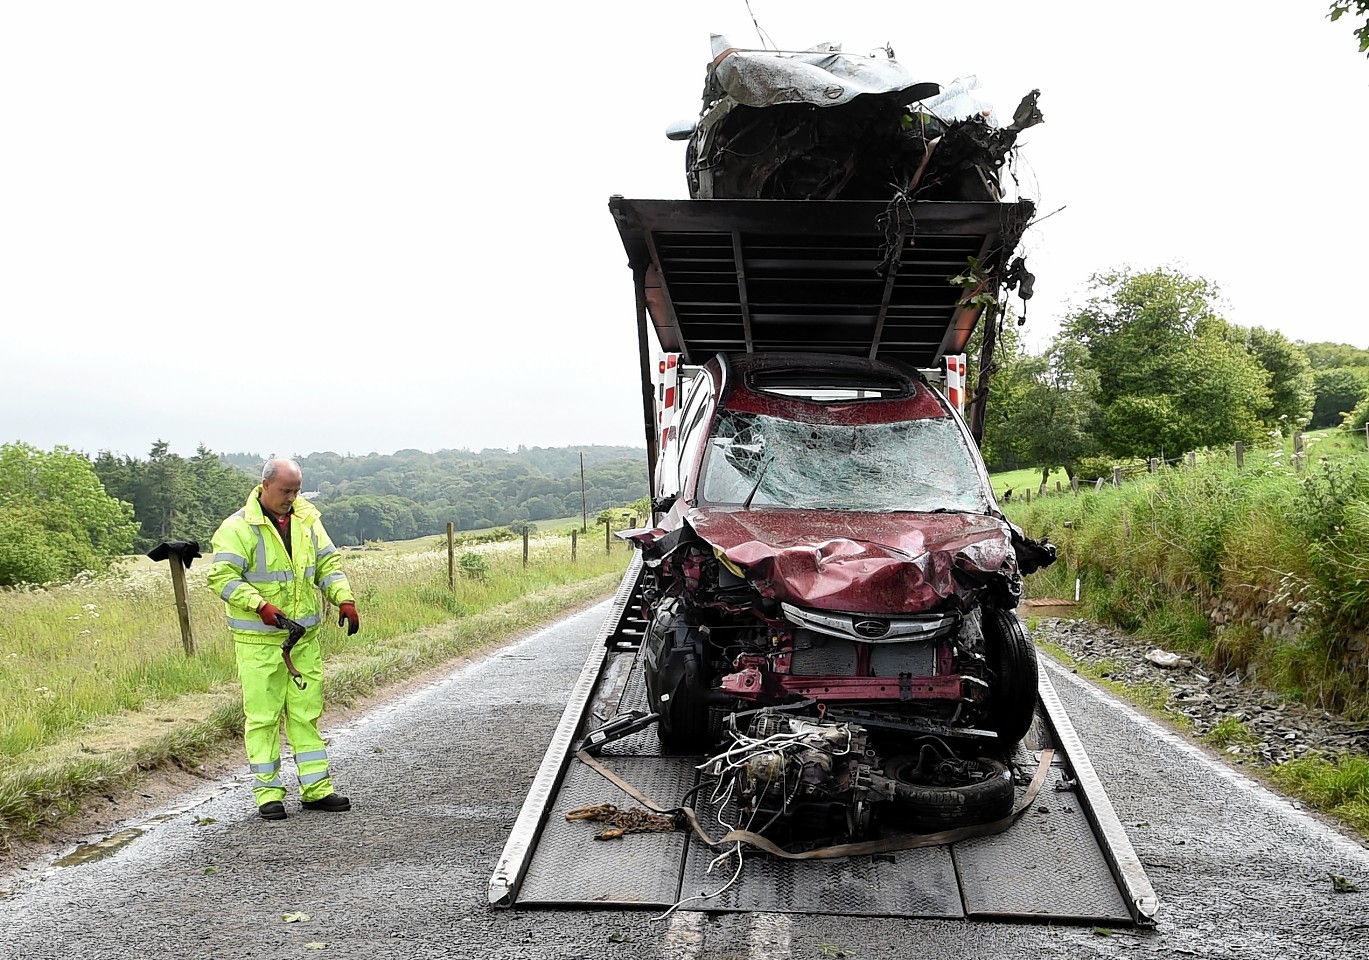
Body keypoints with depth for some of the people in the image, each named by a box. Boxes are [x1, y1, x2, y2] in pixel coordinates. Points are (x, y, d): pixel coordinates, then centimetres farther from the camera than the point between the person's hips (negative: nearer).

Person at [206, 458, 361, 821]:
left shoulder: (307, 519, 9)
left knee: (307, 712, 10)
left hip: (305, 636, 5)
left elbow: (328, 563, 11)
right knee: (263, 716, 0)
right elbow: (222, 578, -15)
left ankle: (316, 788, 18)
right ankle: (268, 793, 9)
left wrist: (344, 600, -5)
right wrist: (261, 606, -26)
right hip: (258, 640, -5)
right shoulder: (238, 527, -10)